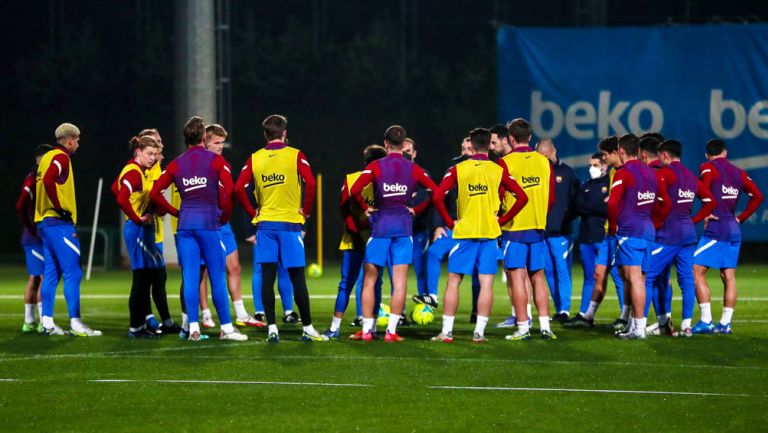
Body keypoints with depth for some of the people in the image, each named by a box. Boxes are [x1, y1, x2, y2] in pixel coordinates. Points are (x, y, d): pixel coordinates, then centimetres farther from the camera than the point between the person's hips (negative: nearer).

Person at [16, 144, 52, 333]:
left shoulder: (35, 178, 14)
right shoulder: (34, 179, -15)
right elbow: (21, 207, -23)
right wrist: (34, 231, -17)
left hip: (31, 239, 10)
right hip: (38, 238, -10)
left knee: (34, 278, 12)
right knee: (44, 277, -8)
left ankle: (29, 321, 15)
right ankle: (44, 321, -7)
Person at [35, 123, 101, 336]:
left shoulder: (48, 157, 19)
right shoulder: (61, 158, -10)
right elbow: (48, 181, -25)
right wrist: (59, 208, -18)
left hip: (44, 221, 10)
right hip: (59, 223, -10)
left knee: (51, 273, 11)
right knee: (72, 272, -9)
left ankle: (47, 321, 10)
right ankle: (75, 323, -13)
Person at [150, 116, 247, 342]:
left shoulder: (176, 164, 8)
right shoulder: (215, 161, -2)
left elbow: (155, 193, 5)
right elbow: (228, 190, -12)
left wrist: (175, 212, 13)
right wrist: (224, 217, 3)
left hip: (185, 225, 3)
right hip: (209, 223, -3)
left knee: (190, 277, 2)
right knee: (217, 277, 1)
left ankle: (193, 328, -1)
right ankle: (226, 327, 3)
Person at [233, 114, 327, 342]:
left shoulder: (255, 158, 4)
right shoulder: (295, 156, -3)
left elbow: (238, 188, -4)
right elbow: (310, 183, -15)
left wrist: (253, 213, 5)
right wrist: (305, 211, -3)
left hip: (264, 223, 2)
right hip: (290, 223, -2)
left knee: (267, 277, 3)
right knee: (297, 278, 2)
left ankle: (271, 328, -2)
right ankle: (307, 328, 5)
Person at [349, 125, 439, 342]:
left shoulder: (376, 166, -4)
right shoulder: (413, 169, 2)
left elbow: (355, 189, -16)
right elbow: (436, 192, 0)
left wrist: (366, 208, -1)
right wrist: (417, 210, 7)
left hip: (380, 226, -2)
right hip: (404, 227, 2)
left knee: (369, 280, 6)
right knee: (399, 282, 2)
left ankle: (367, 330, 4)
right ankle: (391, 330, -3)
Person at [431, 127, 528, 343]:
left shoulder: (457, 170, -1)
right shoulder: (498, 171, 1)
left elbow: (437, 196, -11)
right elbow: (522, 197, -4)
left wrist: (450, 221, -1)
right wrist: (502, 219, 4)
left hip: (464, 233, -1)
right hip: (490, 232, 1)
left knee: (453, 281, 5)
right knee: (486, 283, 3)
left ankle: (447, 331, 3)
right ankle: (479, 331, -1)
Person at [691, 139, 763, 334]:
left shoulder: (708, 168, -4)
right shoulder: (739, 173, 13)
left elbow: (704, 189, -22)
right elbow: (757, 196, 10)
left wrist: (706, 214, -10)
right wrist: (741, 217, 13)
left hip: (716, 229, -6)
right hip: (734, 230, 6)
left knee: (697, 271, -4)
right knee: (728, 276, 8)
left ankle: (706, 321, -12)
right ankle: (725, 323, 7)